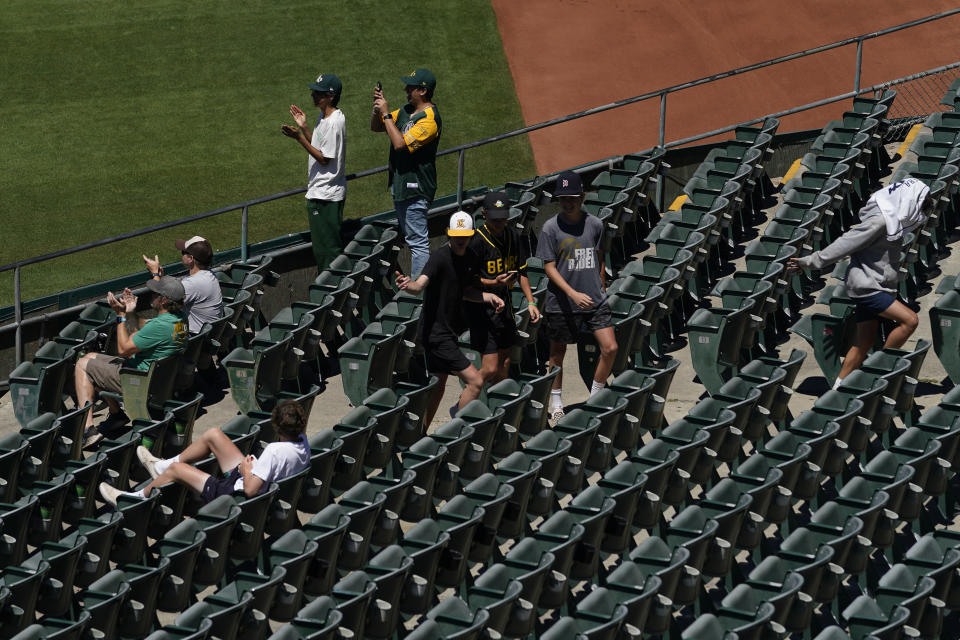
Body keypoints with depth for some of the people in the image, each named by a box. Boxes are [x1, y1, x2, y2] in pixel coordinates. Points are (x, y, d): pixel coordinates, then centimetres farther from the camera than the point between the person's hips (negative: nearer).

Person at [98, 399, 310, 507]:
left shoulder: (275, 451, -36)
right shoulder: (303, 442, -11)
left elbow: (250, 490, -35)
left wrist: (246, 470, -16)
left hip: (235, 494, -9)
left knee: (176, 469, 6)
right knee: (212, 434, 17)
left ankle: (137, 497, 32)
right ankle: (161, 466, 37)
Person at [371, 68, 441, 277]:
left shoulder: (429, 119, -20)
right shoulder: (407, 110, 10)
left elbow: (400, 143, -28)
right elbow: (376, 127, 16)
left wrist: (386, 114, -21)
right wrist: (378, 106, -4)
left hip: (415, 188, -10)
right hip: (400, 185, 10)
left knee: (418, 241, -8)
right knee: (411, 238, 18)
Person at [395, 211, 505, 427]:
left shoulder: (471, 257, 6)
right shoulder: (440, 257, -20)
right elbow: (420, 285, -35)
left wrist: (489, 297, 6)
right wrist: (408, 285, -57)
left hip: (448, 331, 9)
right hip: (436, 334, -9)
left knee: (438, 385, 18)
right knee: (475, 381, -11)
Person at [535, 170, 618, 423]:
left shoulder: (594, 224, 2)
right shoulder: (551, 228, -8)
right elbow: (549, 267, -10)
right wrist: (574, 294, -20)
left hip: (595, 300, 3)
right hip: (561, 304, -3)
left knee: (610, 348, -7)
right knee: (558, 353, 9)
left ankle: (595, 399, 11)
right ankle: (556, 403, 27)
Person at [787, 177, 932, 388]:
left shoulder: (892, 220, 13)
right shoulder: (879, 221, -19)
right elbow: (846, 244, -16)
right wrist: (809, 262, -14)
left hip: (875, 287, 10)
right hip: (867, 286, -10)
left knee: (864, 343, 9)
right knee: (910, 320, -17)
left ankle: (839, 387, 13)